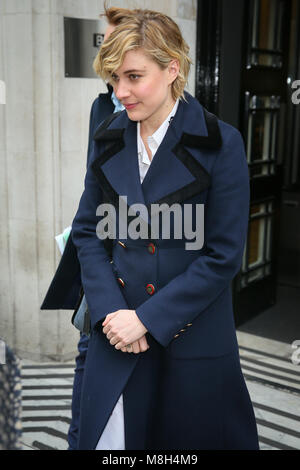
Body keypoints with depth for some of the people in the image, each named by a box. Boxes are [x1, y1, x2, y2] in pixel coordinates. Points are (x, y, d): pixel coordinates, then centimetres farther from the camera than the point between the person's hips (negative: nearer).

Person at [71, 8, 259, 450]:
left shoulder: (221, 144, -12)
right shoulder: (109, 140, 2)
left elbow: (223, 255, -13)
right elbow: (87, 231, 5)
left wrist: (147, 318, -15)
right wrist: (110, 310, -9)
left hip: (194, 336, -3)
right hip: (118, 332, 3)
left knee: (192, 436, 15)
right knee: (108, 437, 10)